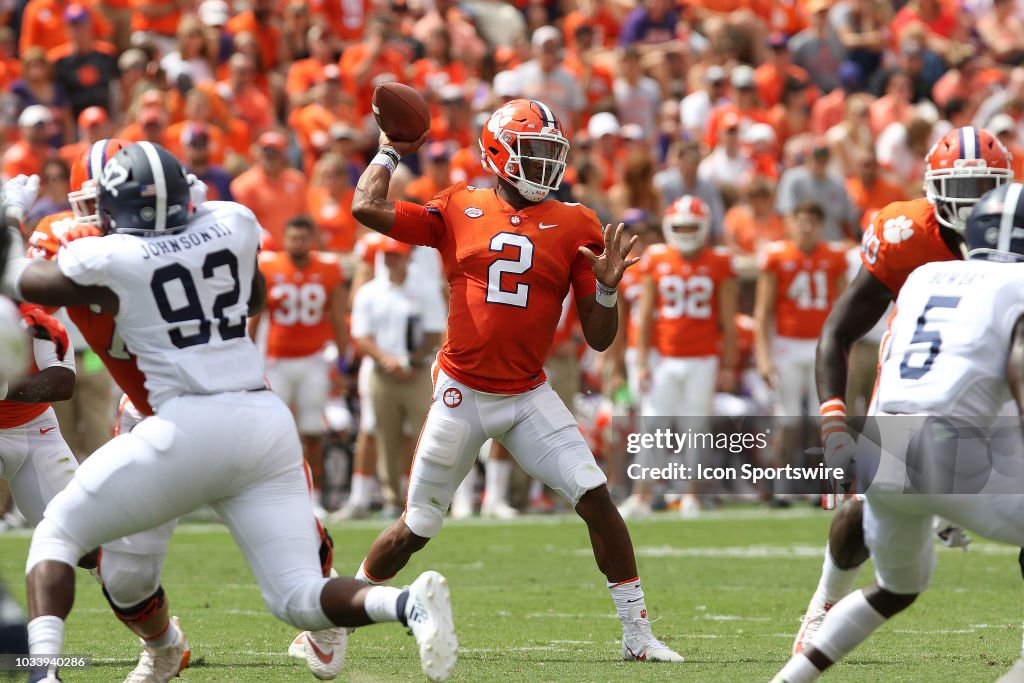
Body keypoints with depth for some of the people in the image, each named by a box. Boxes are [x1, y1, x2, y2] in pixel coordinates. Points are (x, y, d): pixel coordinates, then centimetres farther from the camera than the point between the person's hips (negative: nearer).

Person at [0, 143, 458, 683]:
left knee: (58, 533, 13)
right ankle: (409, 604, -21)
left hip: (188, 425, -4)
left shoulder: (105, 261, -1)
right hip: (267, 421, 4)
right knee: (298, 600, 6)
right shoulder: (231, 224, 10)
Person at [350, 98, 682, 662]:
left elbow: (599, 338, 1)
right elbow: (366, 208, -10)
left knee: (595, 497, -14)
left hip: (529, 396, 1)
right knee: (415, 529, 6)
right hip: (461, 394, -1)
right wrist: (391, 151, 4)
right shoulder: (458, 211, -1)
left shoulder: (575, 227, 0)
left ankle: (637, 634, -5)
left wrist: (606, 286, -18)